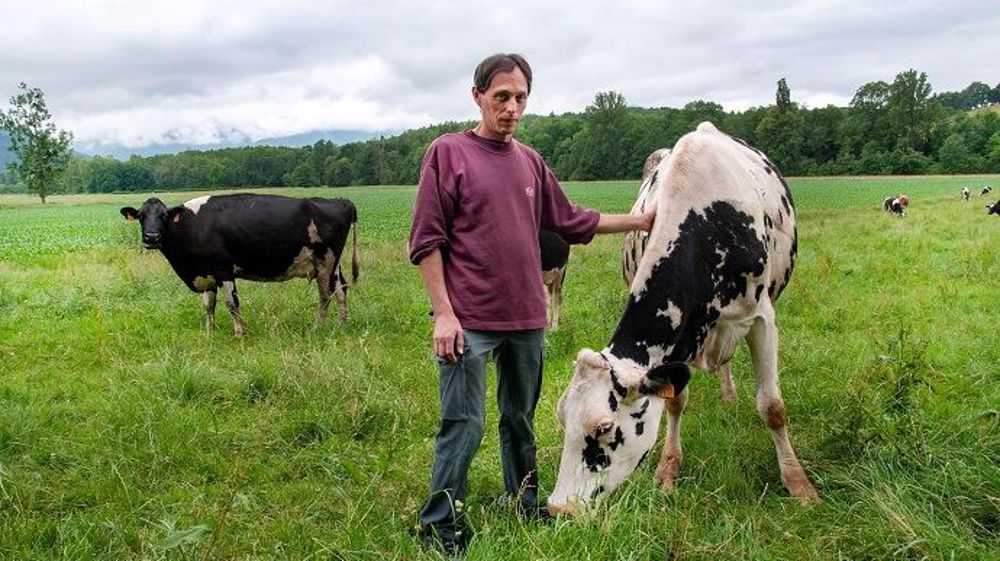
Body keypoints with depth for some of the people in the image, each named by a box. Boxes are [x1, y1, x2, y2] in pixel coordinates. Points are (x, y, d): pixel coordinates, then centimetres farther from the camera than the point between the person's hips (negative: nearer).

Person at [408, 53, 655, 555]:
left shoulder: (530, 161, 11)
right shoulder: (448, 152, -5)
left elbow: (570, 220, 21)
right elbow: (426, 240, -8)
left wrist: (640, 221, 21)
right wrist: (443, 314, -14)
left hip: (525, 319, 6)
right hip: (468, 320, -6)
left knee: (520, 419, 18)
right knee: (463, 424, -2)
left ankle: (525, 508, 35)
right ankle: (441, 527, 14)